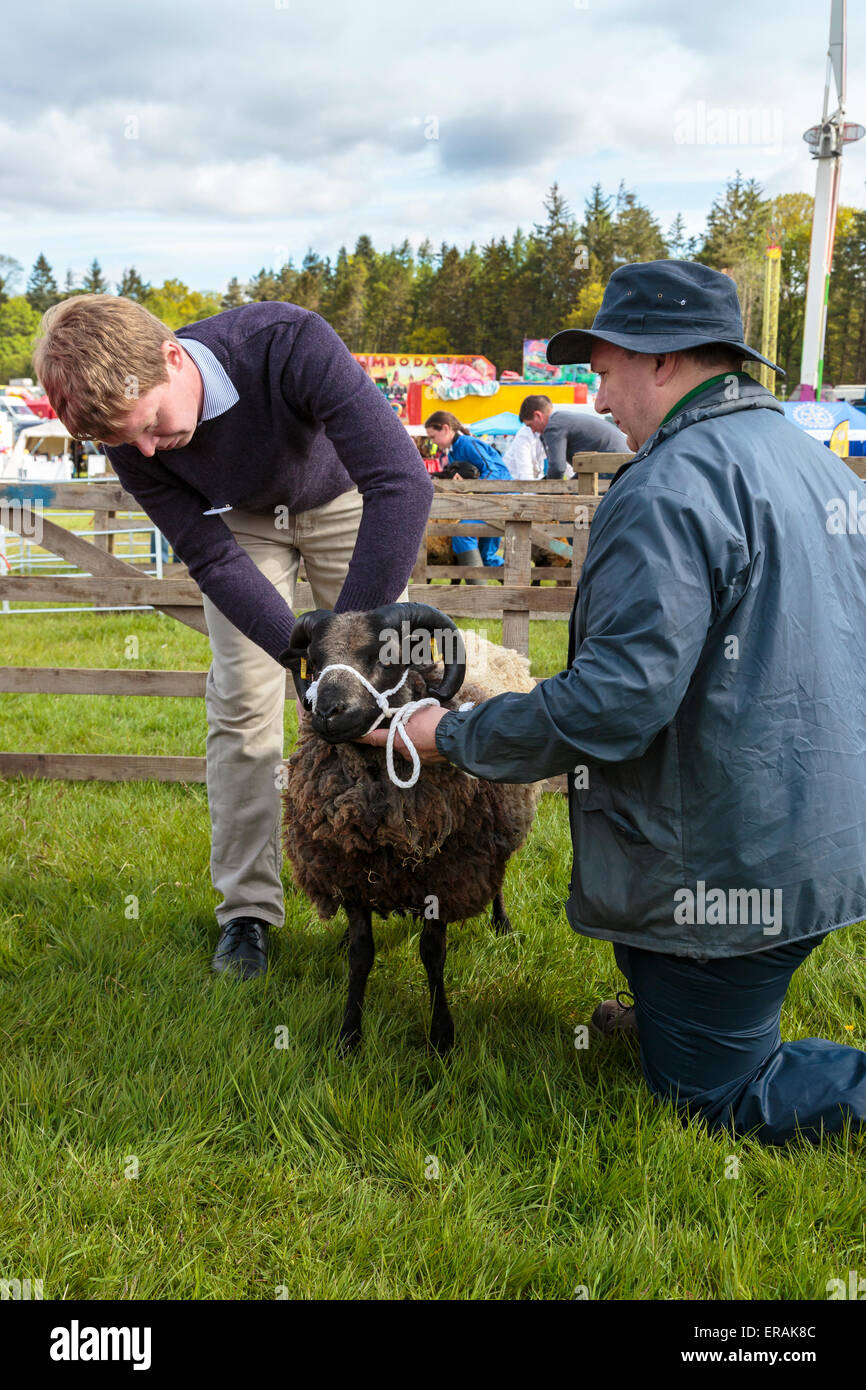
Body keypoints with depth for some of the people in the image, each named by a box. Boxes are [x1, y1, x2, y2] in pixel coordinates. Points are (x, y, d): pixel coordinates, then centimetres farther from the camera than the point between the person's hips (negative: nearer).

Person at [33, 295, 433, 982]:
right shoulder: (131, 440, -28)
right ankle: (248, 909, 4)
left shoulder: (290, 343, -42)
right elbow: (212, 560, -22)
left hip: (343, 498, -1)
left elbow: (403, 481, -46)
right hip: (241, 519, 2)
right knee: (241, 700, -6)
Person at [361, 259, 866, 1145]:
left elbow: (617, 699, -29)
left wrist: (454, 737, -15)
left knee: (711, 1099, 7)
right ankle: (666, 1015, 41)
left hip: (731, 869, -9)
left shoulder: (673, 483, -22)